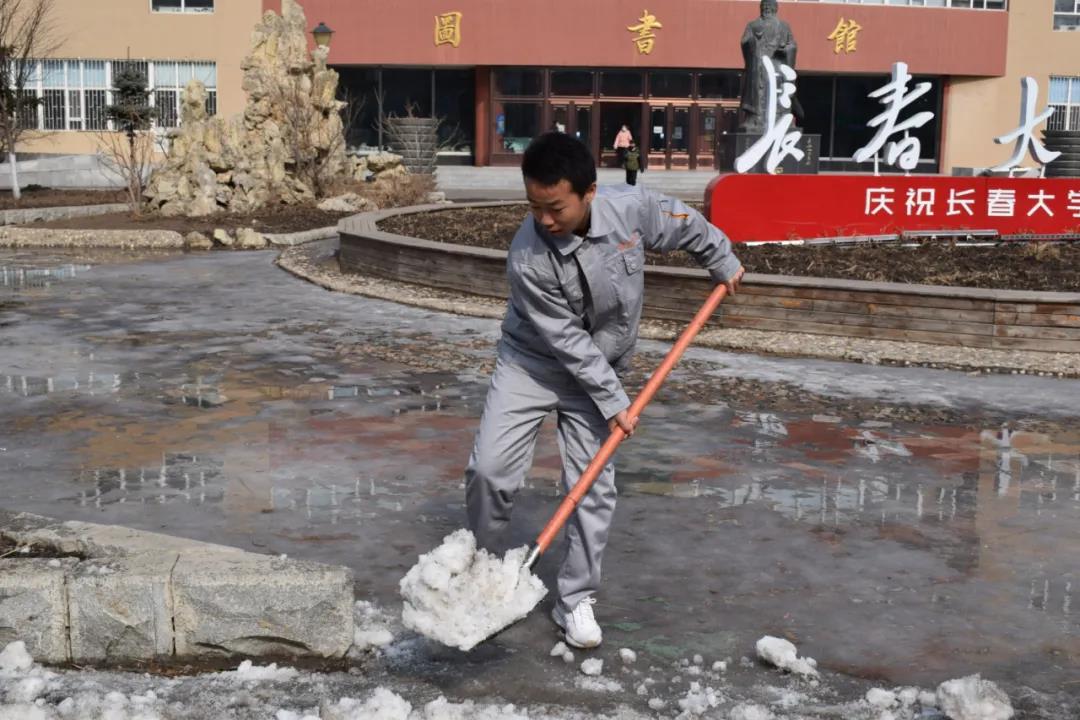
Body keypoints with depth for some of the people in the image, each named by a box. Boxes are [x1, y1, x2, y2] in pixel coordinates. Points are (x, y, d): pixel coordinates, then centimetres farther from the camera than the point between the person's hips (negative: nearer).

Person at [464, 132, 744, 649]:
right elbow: (566, 340, -22)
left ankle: (575, 601, 12)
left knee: (592, 485, -1)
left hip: (598, 367, 2)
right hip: (532, 361, -2)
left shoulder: (632, 208, -22)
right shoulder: (527, 257, -30)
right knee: (489, 468, -11)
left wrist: (722, 262, 16)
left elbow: (686, 227, 2)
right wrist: (612, 400, -18)